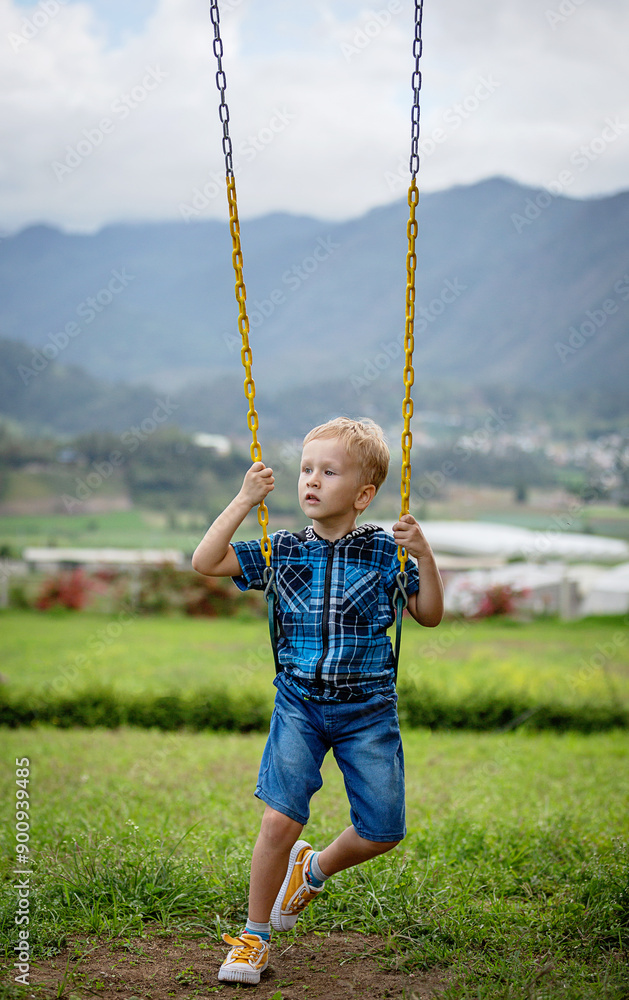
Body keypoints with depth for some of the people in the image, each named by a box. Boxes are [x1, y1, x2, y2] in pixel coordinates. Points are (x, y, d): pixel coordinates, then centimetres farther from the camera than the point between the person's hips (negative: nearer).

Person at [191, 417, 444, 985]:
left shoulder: (384, 551, -1)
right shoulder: (282, 549, 0)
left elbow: (430, 616, 4)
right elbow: (205, 562, -6)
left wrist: (424, 557, -12)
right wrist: (245, 501, -11)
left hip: (368, 708, 1)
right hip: (300, 704, -1)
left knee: (382, 831, 3)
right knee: (280, 819, -12)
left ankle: (315, 868, 36)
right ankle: (255, 936, 8)